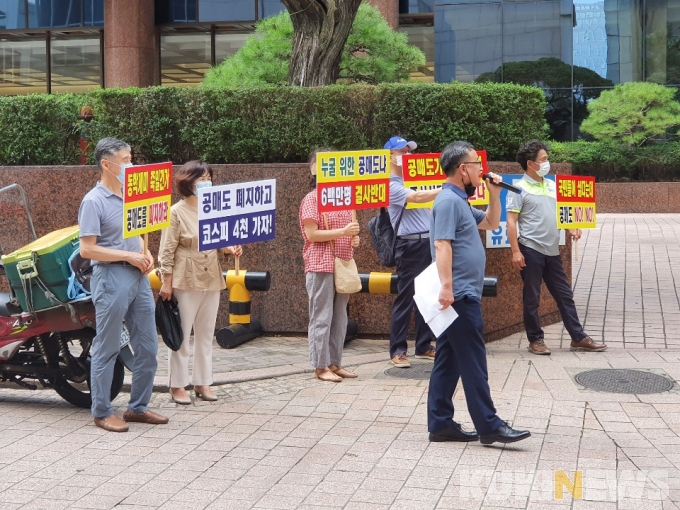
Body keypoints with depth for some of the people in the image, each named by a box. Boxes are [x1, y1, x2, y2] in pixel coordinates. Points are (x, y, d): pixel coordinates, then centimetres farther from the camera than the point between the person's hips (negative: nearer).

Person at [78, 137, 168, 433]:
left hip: (138, 278, 8)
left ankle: (138, 407, 22)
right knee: (107, 349, 1)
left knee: (147, 347, 10)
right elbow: (86, 249, -16)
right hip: (111, 278, -8)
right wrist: (129, 256, -17)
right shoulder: (94, 201, -10)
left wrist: (145, 254, 4)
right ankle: (102, 412, 12)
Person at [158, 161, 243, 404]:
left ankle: (202, 382, 21)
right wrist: (167, 283, -12)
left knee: (206, 335, 11)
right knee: (181, 335, 1)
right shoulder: (177, 212, -7)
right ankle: (177, 386, 10)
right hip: (186, 281, -6)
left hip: (211, 279, 6)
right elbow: (167, 251, -9)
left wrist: (230, 248, -6)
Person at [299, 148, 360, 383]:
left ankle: (335, 363, 18)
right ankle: (320, 366, 4)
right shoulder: (312, 199, -7)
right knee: (322, 317, -3)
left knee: (340, 316, 10)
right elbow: (312, 234, -14)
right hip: (321, 266, -7)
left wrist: (354, 238, 4)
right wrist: (343, 232, -19)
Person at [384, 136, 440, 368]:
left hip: (429, 242, 7)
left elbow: (430, 205, 24)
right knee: (405, 299, -4)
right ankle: (397, 350, 3)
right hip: (409, 246, -7)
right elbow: (417, 197, -22)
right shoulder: (391, 185, -7)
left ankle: (424, 346, 18)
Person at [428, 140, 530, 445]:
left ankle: (440, 424, 14)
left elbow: (491, 223, 31)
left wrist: (495, 194, 16)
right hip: (460, 296, -10)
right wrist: (446, 287, -29)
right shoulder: (449, 201, -13)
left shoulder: (459, 201, 19)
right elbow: (442, 246, -23)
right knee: (473, 363, -6)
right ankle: (489, 427, -2)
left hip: (462, 295, 10)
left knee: (448, 361, 10)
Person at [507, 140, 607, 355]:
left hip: (552, 251, 6)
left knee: (564, 295, 10)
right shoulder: (519, 189, -8)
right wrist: (515, 251, -17)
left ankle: (578, 337, 16)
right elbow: (511, 222, -12)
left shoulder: (552, 185, 12)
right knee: (532, 297, 3)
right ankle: (535, 339, 14)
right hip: (531, 250, -6)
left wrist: (570, 229, 1)